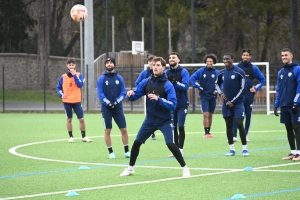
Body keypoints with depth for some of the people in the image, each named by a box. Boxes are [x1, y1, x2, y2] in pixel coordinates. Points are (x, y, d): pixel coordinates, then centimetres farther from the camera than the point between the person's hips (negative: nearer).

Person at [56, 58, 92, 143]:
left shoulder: (79, 75, 2)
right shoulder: (63, 76, 4)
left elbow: (80, 84, -14)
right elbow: (58, 87, 11)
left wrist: (74, 75, -15)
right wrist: (61, 94, -6)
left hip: (77, 101, -1)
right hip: (67, 101, 1)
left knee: (81, 119, -1)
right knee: (69, 119, 5)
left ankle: (83, 136, 11)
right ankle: (71, 137, 14)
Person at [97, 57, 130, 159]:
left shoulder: (119, 78, 5)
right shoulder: (101, 79, 0)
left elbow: (123, 92, 2)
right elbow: (100, 94, -6)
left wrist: (117, 102, -13)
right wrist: (108, 103, -19)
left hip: (118, 107, 2)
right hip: (106, 108, -1)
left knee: (124, 129, -1)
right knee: (107, 130, 1)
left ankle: (126, 151, 10)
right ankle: (111, 152, 10)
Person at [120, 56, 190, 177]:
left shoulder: (168, 85, -17)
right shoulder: (146, 82, -3)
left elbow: (173, 105, -25)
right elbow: (135, 96, 2)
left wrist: (158, 99, -37)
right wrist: (130, 94, -22)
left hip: (165, 121, -5)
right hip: (150, 120, 5)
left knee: (170, 144, -19)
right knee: (136, 142, 8)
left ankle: (185, 168, -5)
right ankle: (130, 168, 28)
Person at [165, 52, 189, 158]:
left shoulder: (183, 72, -6)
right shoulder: (166, 72, 6)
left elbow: (185, 86, -16)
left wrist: (175, 82, -28)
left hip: (182, 104, -4)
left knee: (180, 127, -6)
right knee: (173, 127, 7)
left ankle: (180, 150, -1)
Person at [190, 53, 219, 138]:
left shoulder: (217, 72, 1)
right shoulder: (201, 71, -3)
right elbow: (192, 78, -3)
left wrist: (217, 90, -3)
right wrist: (198, 87, -9)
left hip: (213, 97, 2)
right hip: (204, 96, -2)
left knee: (210, 115, 10)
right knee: (205, 114, -12)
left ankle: (208, 132, 19)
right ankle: (206, 132, -10)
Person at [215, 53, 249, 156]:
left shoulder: (239, 72, -9)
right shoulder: (222, 73, 6)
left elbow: (242, 89, -9)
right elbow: (217, 84, 25)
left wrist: (233, 101, -10)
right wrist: (220, 93, 5)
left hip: (237, 103, -5)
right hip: (226, 103, 5)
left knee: (240, 124, -10)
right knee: (228, 125, 5)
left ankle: (244, 149, -2)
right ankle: (232, 149, 12)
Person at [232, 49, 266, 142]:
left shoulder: (253, 68, 3)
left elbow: (262, 79, 10)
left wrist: (256, 88, 0)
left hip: (249, 95, 2)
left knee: (248, 116, 6)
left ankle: (246, 135, 15)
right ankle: (234, 136, -17)